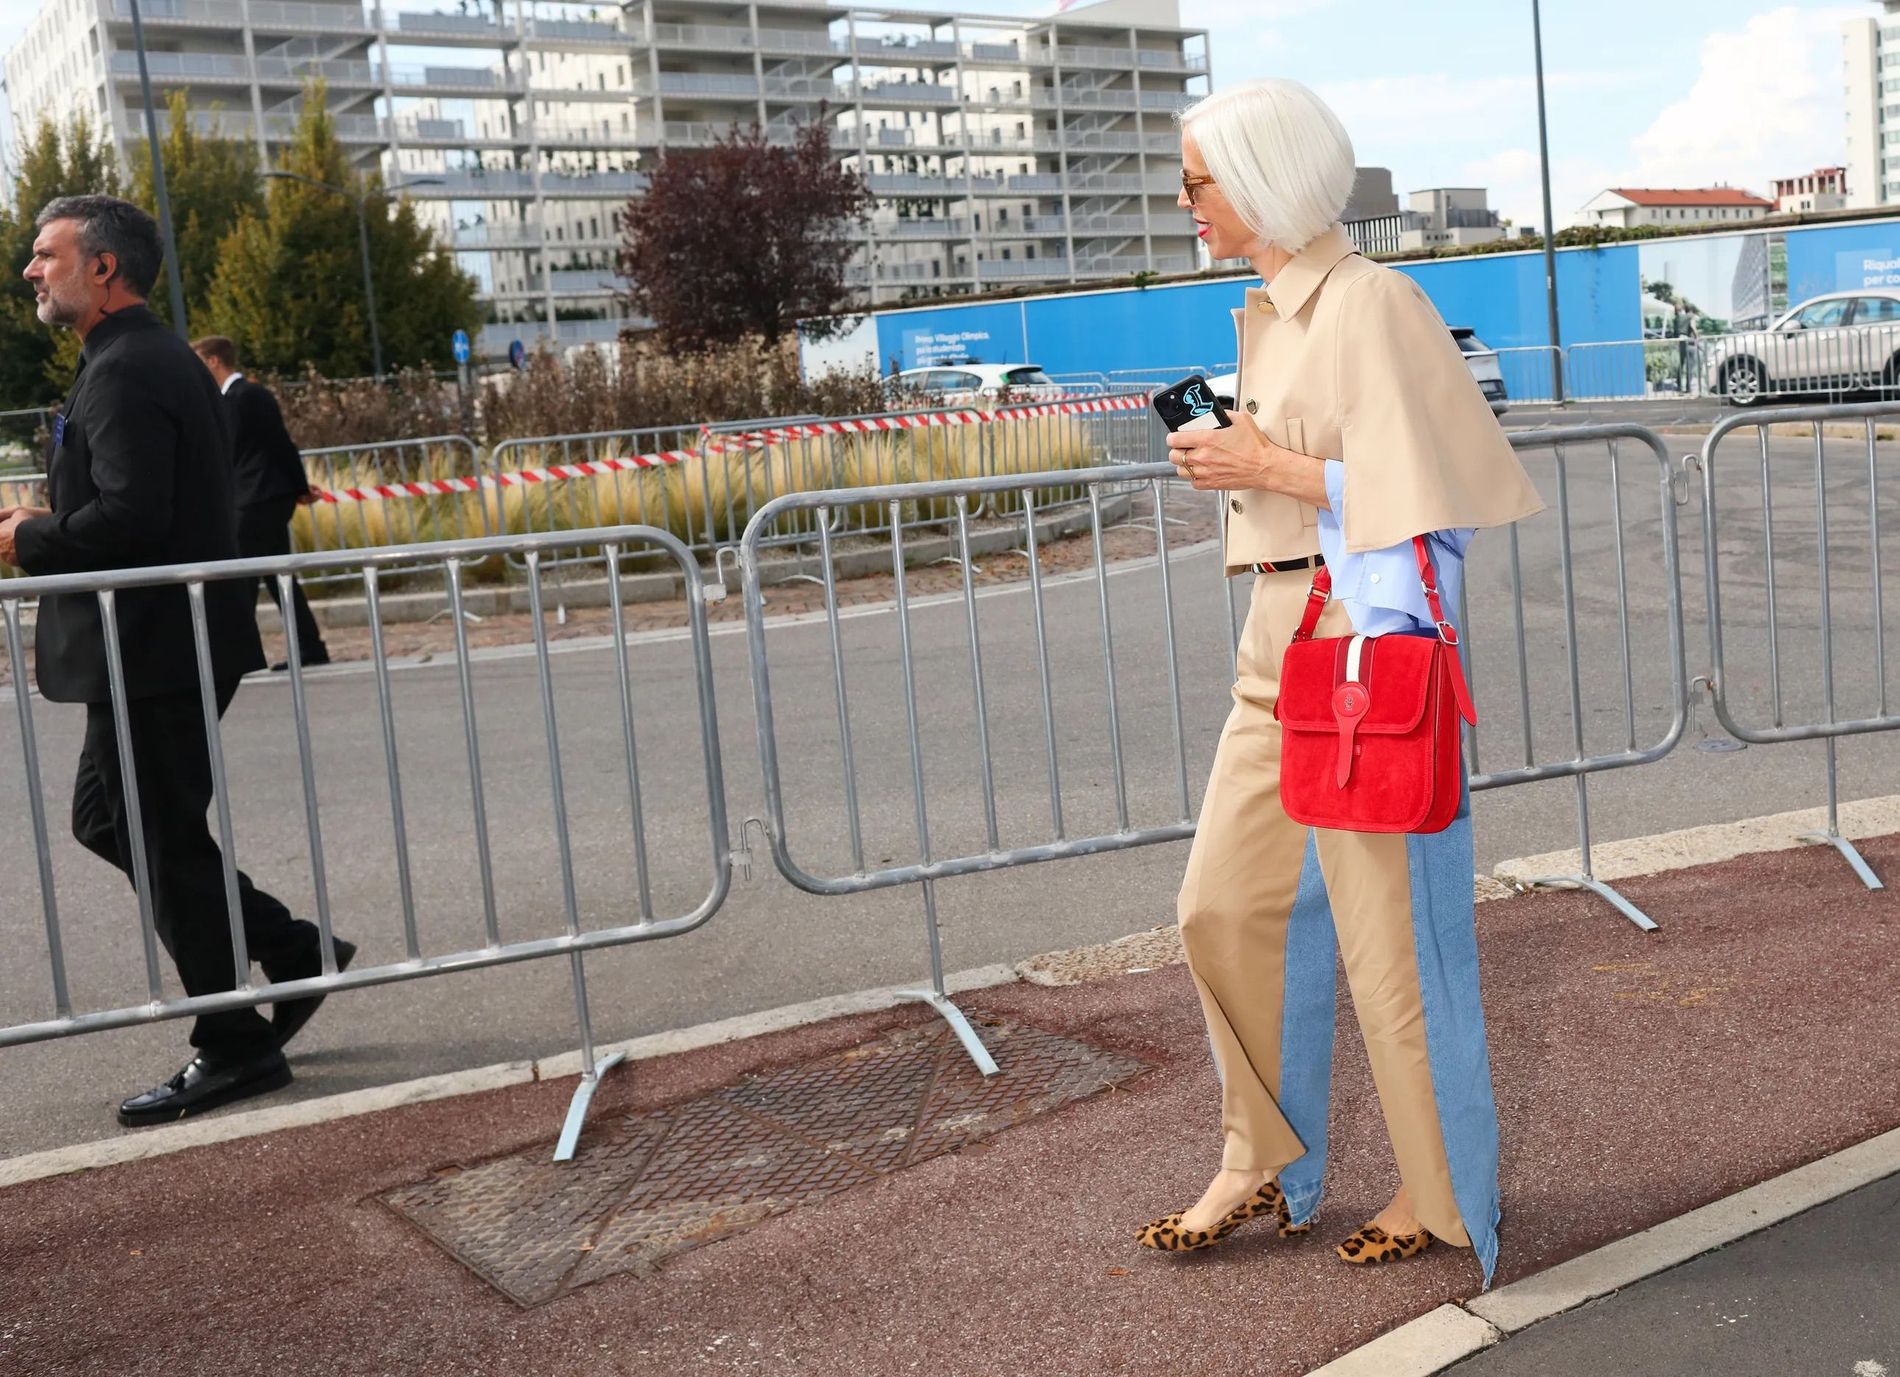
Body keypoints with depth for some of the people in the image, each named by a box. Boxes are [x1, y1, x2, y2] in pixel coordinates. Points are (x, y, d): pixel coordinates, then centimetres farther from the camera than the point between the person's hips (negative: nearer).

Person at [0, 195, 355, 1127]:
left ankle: (234, 1049, 10)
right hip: (163, 641, 10)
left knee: (166, 841, -1)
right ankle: (291, 950, 21)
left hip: (150, 650, -10)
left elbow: (128, 516, -26)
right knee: (106, 818, 18)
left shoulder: (124, 372, -17)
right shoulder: (159, 358, 16)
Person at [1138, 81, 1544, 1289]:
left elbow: (1416, 488, -18)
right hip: (1280, 637, 9)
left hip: (1365, 635, -9)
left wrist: (1267, 469, -14)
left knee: (1389, 929, 1)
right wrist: (1228, 462, 8)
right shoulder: (1272, 312, 16)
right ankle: (1261, 1163, 26)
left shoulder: (1369, 302, -12)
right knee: (1224, 907, 10)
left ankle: (1445, 1196, 19)